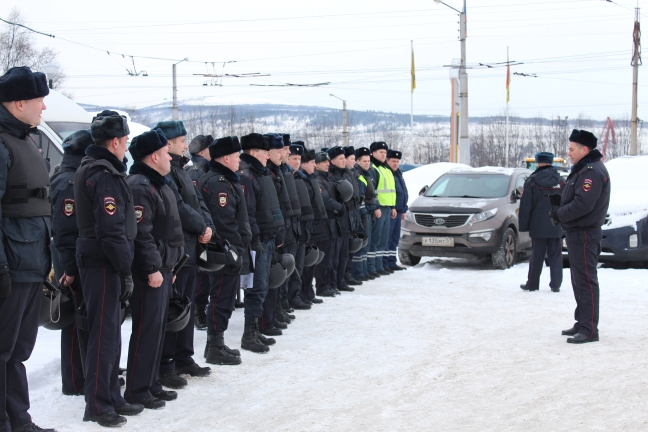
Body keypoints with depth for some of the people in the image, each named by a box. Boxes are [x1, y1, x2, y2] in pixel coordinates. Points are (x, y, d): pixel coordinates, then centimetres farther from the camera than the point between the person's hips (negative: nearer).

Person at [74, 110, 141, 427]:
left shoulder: (90, 169, 16)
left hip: (95, 260, 10)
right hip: (103, 262, -10)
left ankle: (111, 397, 25)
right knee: (104, 333, -5)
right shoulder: (105, 176, -17)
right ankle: (98, 406, 1)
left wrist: (122, 268, 18)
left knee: (109, 332, 16)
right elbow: (112, 231, -23)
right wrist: (126, 270, -18)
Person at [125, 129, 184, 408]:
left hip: (162, 267, 10)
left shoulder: (158, 184, 18)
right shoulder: (139, 186, -16)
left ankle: (152, 384, 22)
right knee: (147, 330, -6)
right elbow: (141, 233, -23)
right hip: (150, 272, -10)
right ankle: (137, 390, 1)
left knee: (158, 328, 14)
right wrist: (152, 269, -23)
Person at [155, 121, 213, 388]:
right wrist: (201, 227, -9)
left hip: (191, 248, 10)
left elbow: (198, 202, 15)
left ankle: (183, 359, 25)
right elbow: (178, 208, -21)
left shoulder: (179, 170, 18)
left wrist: (208, 226, -2)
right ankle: (164, 366, 1)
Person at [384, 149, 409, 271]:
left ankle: (391, 262, 19)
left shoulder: (398, 174, 19)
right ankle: (383, 263, -8)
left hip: (398, 211, 9)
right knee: (387, 238, -9)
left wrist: (403, 210, 22)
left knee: (395, 238, 12)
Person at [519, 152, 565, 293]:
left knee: (537, 256, 4)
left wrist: (523, 225, 0)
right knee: (555, 256, 6)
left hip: (538, 226, -2)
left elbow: (525, 206, -5)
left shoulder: (532, 182, -5)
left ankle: (532, 284, 9)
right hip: (556, 227, 2)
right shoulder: (561, 181, 4)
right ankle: (556, 284, 5)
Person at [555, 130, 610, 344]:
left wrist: (560, 214, -13)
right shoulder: (582, 169, 17)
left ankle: (589, 330, -9)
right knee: (579, 280, 16)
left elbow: (583, 205, -26)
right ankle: (582, 323, 25)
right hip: (577, 232, 11)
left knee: (586, 281, -10)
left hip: (584, 234, -11)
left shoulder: (592, 171, -17)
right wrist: (560, 211, 3)